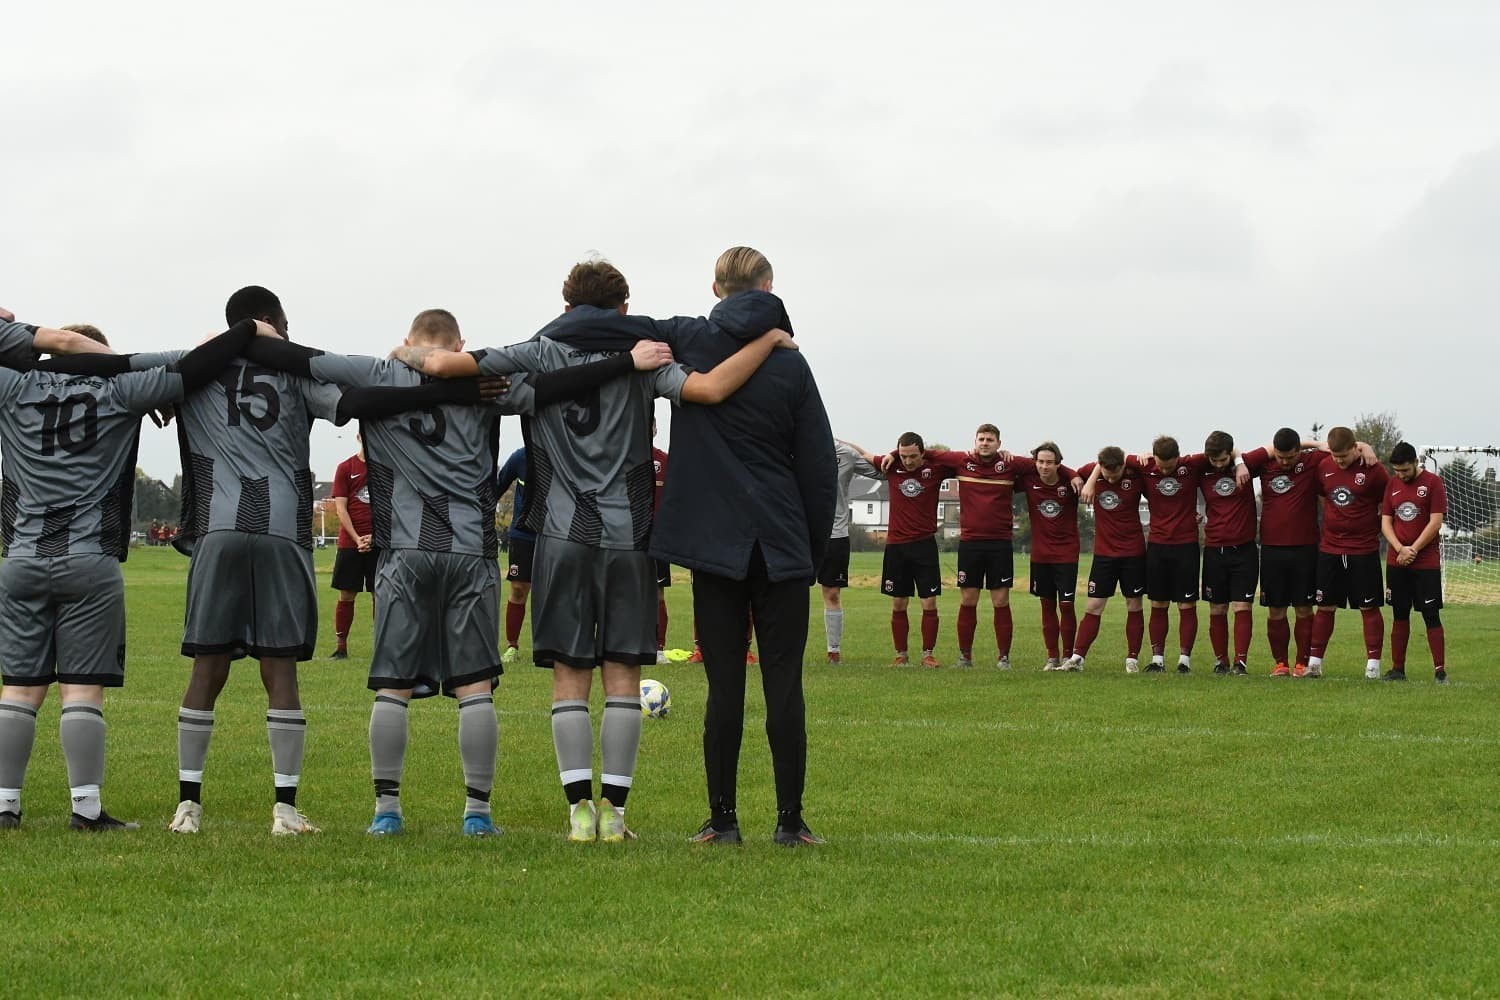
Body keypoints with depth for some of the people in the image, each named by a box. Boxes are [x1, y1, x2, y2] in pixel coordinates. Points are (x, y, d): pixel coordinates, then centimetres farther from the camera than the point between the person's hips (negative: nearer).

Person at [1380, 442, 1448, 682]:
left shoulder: (1433, 482, -4)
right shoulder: (1392, 485, 10)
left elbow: (1435, 522, -9)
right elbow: (1385, 522, 8)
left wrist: (1413, 550, -11)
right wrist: (1400, 549, -8)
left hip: (1426, 563, -4)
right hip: (1396, 562, 4)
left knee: (1431, 616, -5)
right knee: (1399, 615, 8)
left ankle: (1439, 670, -4)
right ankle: (1397, 668, 13)